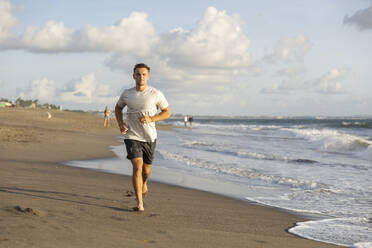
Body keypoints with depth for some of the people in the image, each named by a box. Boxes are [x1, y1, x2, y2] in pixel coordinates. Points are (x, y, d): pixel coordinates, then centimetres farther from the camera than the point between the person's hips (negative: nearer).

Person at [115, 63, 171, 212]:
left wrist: (151, 119, -15)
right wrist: (120, 124, 1)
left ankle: (144, 184, 51)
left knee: (146, 168, 14)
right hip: (132, 136, -1)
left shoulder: (156, 94, -6)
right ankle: (139, 203, -14)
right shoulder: (127, 94, 0)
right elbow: (118, 108, 19)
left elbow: (167, 112, 2)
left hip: (149, 137, 1)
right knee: (137, 166, -17)